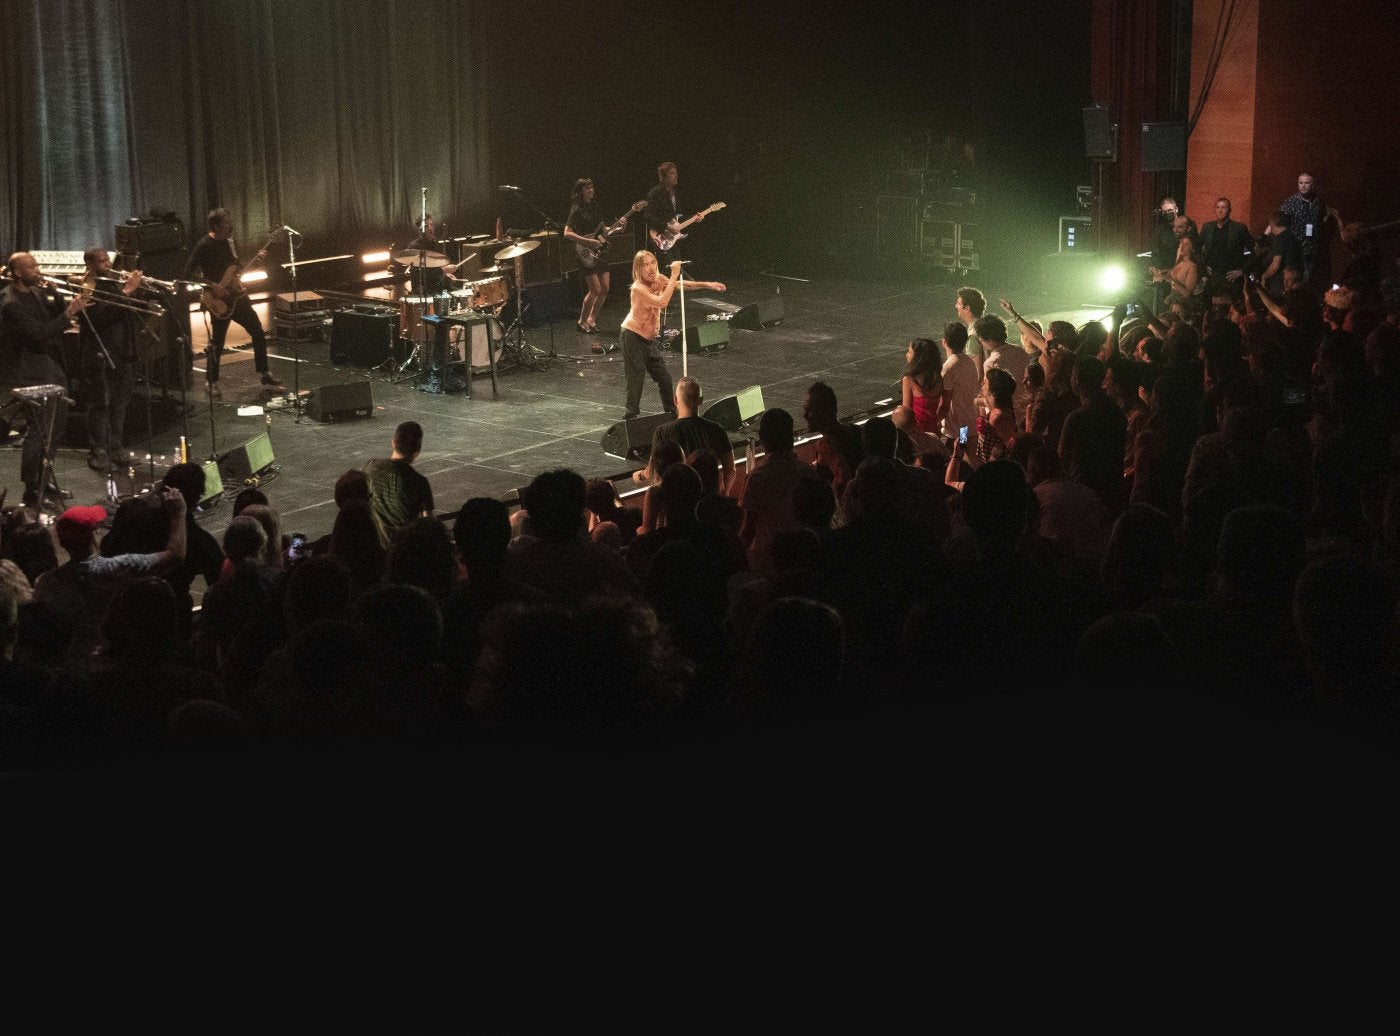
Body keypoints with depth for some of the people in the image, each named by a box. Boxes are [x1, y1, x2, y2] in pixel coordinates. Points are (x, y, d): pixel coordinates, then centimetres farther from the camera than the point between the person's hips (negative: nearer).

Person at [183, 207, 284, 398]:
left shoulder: (229, 240, 8)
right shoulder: (204, 246, -16)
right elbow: (189, 273, -20)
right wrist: (212, 286, -23)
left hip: (236, 295, 7)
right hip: (219, 302, -7)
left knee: (258, 332, 6)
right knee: (217, 342, 1)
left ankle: (266, 377, 15)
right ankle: (212, 383, 18)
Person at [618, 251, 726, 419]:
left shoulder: (659, 279, -1)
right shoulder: (638, 288, -24)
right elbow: (661, 302, -36)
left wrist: (707, 285, 1)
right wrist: (674, 275, -35)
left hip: (650, 338, 7)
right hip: (633, 336, -7)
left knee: (664, 378, 11)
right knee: (636, 380, -7)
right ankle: (631, 417, 0)